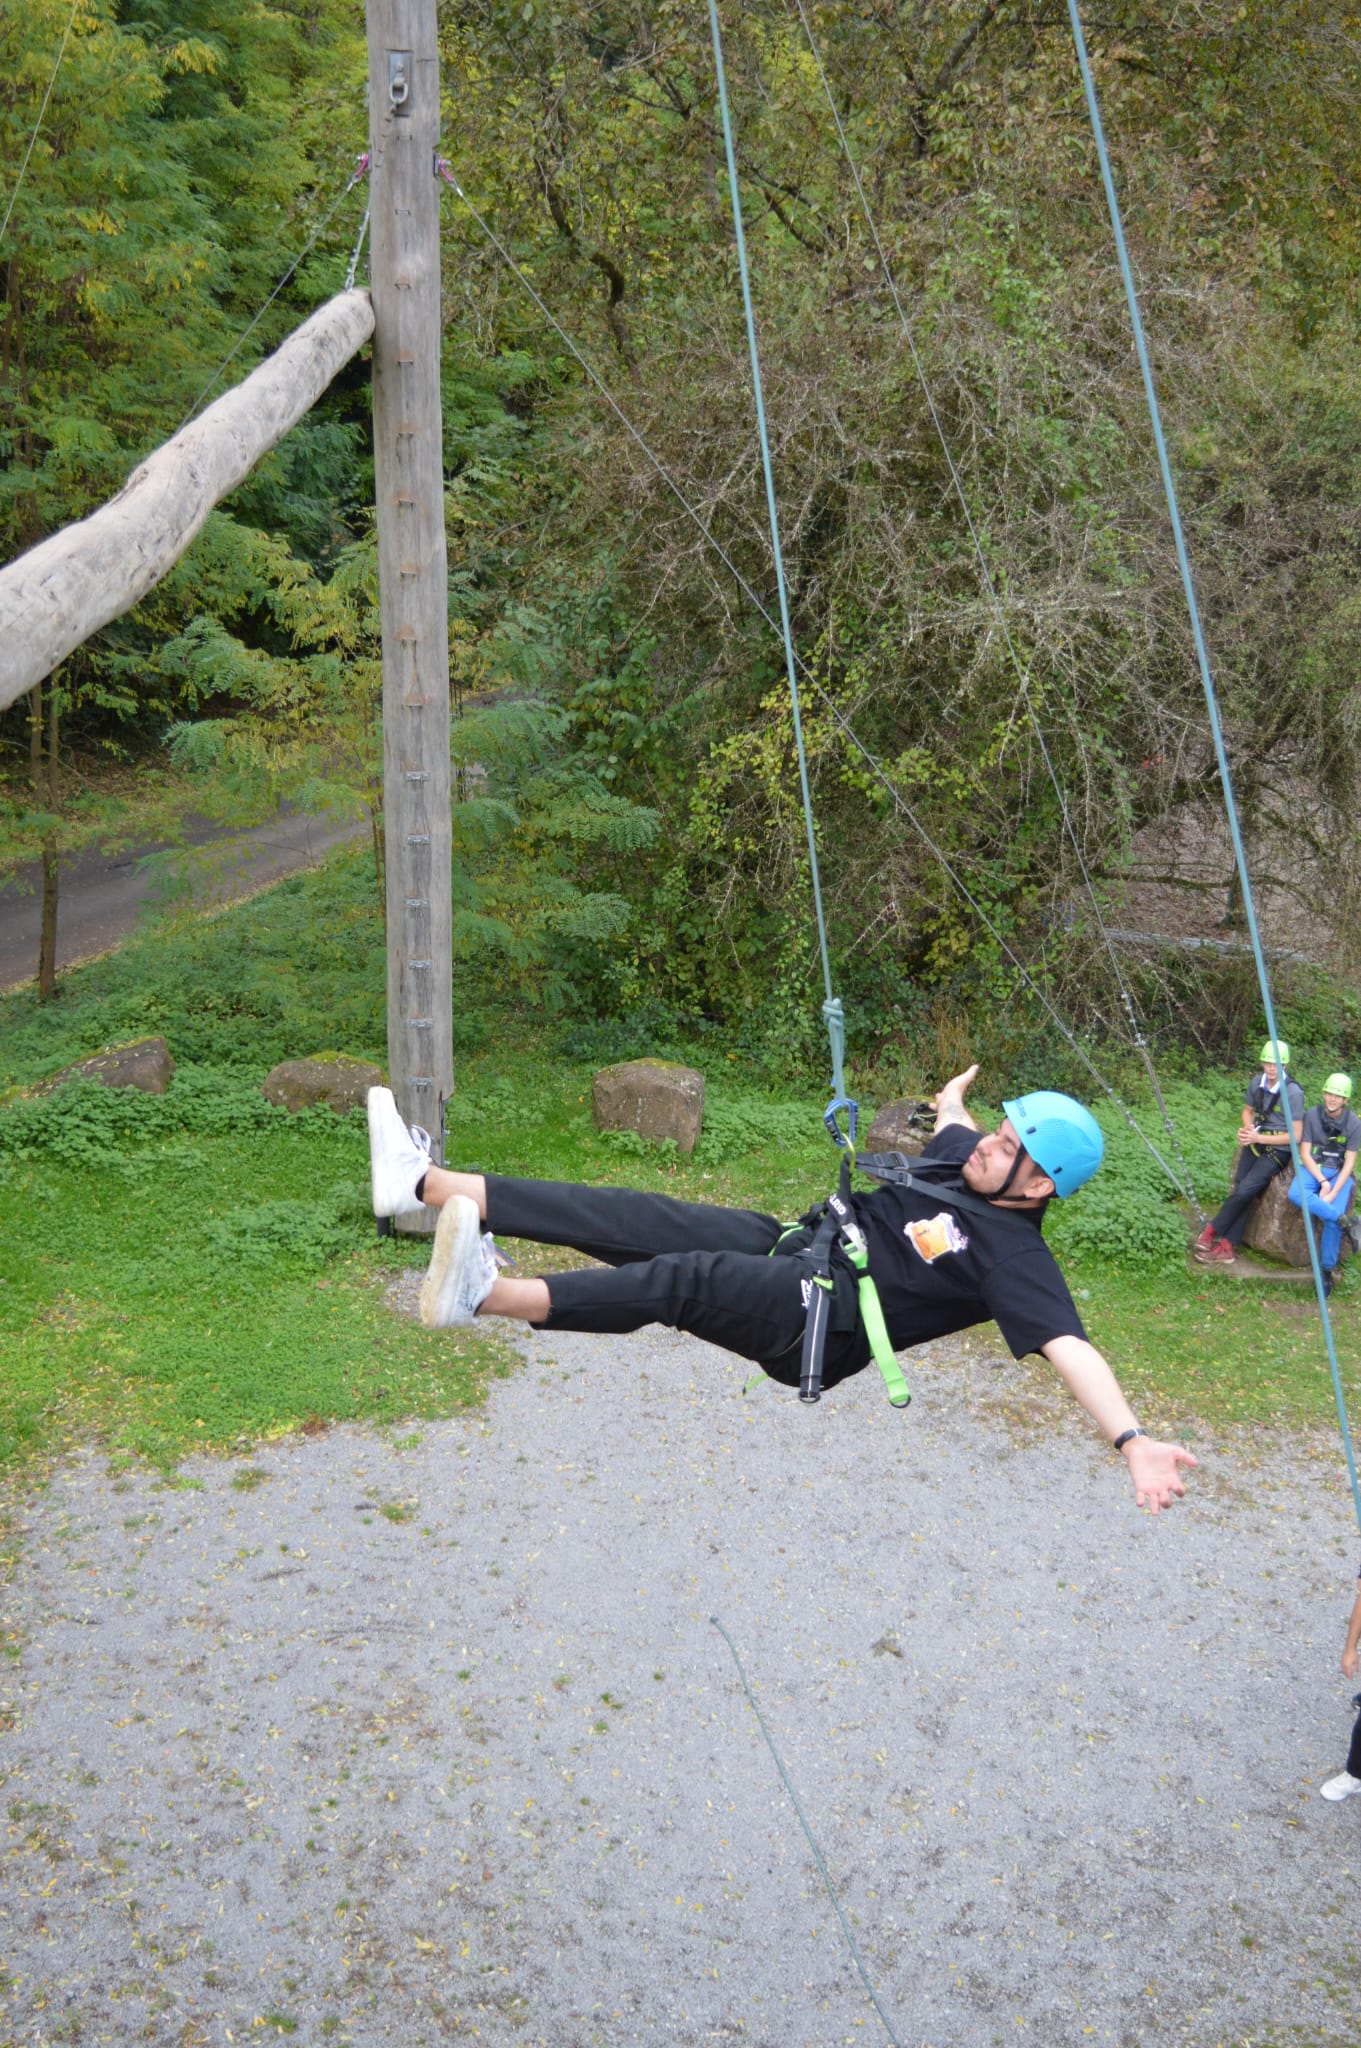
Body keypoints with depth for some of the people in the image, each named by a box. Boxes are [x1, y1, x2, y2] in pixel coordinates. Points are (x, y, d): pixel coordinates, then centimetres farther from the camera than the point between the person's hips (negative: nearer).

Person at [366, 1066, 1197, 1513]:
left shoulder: (1016, 1259, -14)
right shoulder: (962, 1158, 9)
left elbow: (1071, 1349, -27)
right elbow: (948, 1106, 33)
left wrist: (1134, 1439, -42)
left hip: (814, 1318, -7)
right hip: (791, 1246, 8)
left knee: (686, 1279, -31)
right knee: (637, 1219, -6)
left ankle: (488, 1295, -49)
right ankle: (426, 1184, -9)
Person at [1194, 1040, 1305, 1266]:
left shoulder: (1293, 1092, -18)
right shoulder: (1257, 1082, 1)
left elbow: (1295, 1136, -16)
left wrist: (1259, 1137, -19)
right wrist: (1248, 1128, -5)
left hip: (1278, 1150, -6)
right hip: (1256, 1143, 6)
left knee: (1245, 1190, -19)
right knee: (1240, 1190, -10)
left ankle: (1212, 1231, -3)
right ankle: (1227, 1247, -10)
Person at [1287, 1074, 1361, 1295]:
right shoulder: (1312, 1115, -4)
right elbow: (1305, 1153, -4)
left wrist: (1333, 1192, -17)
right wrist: (1322, 1181, -16)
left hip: (1340, 1172, -1)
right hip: (1313, 1167, 1)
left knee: (1332, 1220, -22)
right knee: (1297, 1194, -33)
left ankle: (1328, 1270, -10)